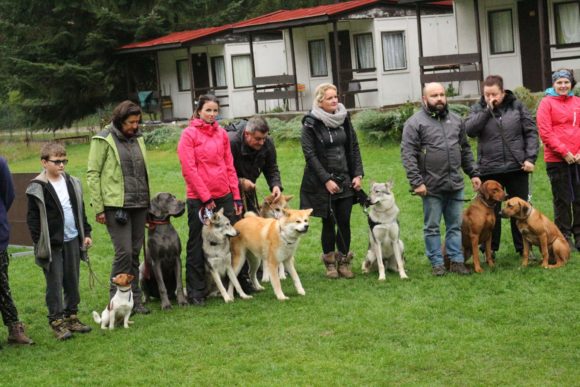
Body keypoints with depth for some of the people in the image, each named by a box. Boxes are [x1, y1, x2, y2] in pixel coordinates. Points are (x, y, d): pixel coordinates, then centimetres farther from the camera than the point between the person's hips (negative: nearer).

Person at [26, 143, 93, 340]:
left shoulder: (72, 183, 8)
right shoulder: (38, 188, -9)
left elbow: (80, 211, 17)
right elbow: (32, 218, -8)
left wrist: (86, 233, 13)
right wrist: (39, 243, -12)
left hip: (72, 241, 5)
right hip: (52, 244, -5)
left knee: (72, 281, 11)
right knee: (55, 283, -2)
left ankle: (71, 316, 22)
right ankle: (56, 322, 4)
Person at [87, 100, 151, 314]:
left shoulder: (137, 138, 13)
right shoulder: (104, 140, -6)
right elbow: (92, 174, -6)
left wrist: (148, 201, 17)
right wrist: (98, 208, -10)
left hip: (139, 204, 6)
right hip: (116, 206, -6)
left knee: (135, 253, 9)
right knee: (124, 252, -11)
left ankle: (134, 299, 16)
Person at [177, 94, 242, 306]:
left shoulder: (221, 133, 10)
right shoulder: (189, 134, -6)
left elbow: (229, 166, 12)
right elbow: (188, 169, -11)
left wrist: (236, 196, 7)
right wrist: (205, 197, -12)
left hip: (224, 196, 5)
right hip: (199, 199, -5)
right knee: (197, 247, 2)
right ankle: (195, 292, 8)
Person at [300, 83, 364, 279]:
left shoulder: (344, 118, 6)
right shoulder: (311, 123, -8)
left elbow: (354, 147, 10)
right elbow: (310, 154, -11)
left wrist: (358, 174, 1)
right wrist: (326, 180, -15)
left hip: (345, 180, 4)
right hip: (323, 183, -4)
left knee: (344, 222, 2)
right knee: (329, 223, 2)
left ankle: (344, 261, 14)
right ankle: (330, 262, 16)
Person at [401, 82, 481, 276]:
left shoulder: (455, 120, 12)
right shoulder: (415, 123, -6)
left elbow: (465, 149, 20)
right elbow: (408, 155, -10)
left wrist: (473, 173, 13)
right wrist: (416, 182, -16)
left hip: (455, 185, 5)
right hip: (432, 187, -5)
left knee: (455, 226, 9)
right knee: (432, 227, 4)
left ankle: (456, 261, 16)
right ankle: (437, 263, 12)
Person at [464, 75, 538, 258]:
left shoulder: (516, 106, 2)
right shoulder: (478, 109, 3)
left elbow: (531, 132, 2)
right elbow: (469, 130, -14)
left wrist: (530, 158, -7)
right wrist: (487, 110, -16)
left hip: (517, 167, 0)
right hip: (490, 170, 0)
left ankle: (523, 247, 20)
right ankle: (490, 249, 16)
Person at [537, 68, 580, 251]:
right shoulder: (547, 103, -2)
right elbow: (545, 132, -8)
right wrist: (564, 152, -12)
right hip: (557, 160, -4)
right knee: (562, 199, 2)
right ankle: (564, 236, 10)